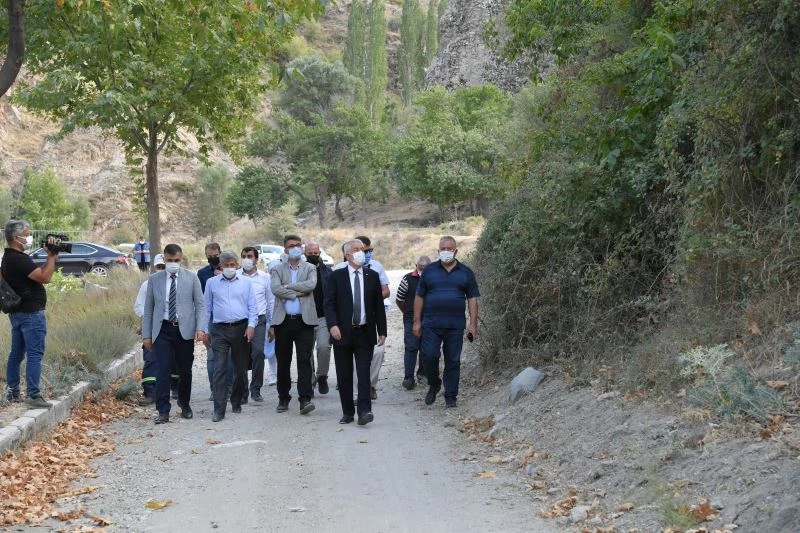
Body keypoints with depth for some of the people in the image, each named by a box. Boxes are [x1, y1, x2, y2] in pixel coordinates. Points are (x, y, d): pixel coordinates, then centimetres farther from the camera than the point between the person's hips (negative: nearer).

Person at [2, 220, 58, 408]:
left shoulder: (10, 257, 13)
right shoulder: (19, 259, -19)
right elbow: (44, 277, -22)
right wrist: (52, 256, -14)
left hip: (17, 313, 10)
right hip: (31, 313, -10)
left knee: (16, 353, 14)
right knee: (35, 354, -8)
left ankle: (12, 392, 21)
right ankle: (33, 395, -9)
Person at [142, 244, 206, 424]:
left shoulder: (191, 278, 4)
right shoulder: (154, 279, 6)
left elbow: (200, 305, 2)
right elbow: (148, 309, 8)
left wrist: (200, 328, -11)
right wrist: (146, 335, 3)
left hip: (185, 330, 0)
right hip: (162, 330, 0)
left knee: (185, 371, 9)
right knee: (163, 370, -9)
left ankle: (185, 405, 28)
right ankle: (163, 411, -4)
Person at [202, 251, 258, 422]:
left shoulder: (246, 282, 8)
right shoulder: (211, 283, 8)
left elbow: (252, 307, 7)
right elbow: (207, 308, 12)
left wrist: (251, 326, -7)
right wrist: (206, 331, 9)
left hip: (241, 328, 1)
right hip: (219, 330, -1)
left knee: (241, 369, 8)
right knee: (220, 369, -9)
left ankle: (236, 403, 25)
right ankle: (219, 410, -10)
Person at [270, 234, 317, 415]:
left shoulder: (310, 269, 10)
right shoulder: (277, 270, 10)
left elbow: (311, 285, -11)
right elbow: (276, 289, -9)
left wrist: (287, 286, -8)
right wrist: (298, 293, -10)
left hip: (304, 320, -1)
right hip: (283, 320, 1)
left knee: (304, 360, -8)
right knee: (283, 361, 7)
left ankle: (305, 399, -12)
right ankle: (283, 398, 18)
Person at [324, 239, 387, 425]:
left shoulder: (372, 276, 8)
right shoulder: (336, 276, 3)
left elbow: (378, 305, 9)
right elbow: (329, 303, -3)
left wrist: (382, 331, 6)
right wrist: (333, 324, -19)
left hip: (365, 333, 0)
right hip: (343, 333, 0)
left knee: (364, 374, -8)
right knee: (344, 376, 5)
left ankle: (364, 411, -10)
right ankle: (347, 412, 15)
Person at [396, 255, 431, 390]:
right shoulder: (408, 279, -5)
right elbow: (399, 300, 5)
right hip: (411, 320, -2)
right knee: (411, 348, -6)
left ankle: (422, 373, 26)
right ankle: (408, 377, -6)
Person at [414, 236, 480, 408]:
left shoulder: (466, 272, 7)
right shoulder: (429, 270, 7)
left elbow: (472, 299, 6)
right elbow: (419, 297, 8)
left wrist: (473, 324, -1)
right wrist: (417, 321, 2)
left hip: (455, 325, 0)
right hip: (431, 324, 0)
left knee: (453, 361, 4)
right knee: (428, 356, -8)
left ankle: (450, 396, 14)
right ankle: (434, 384, 18)